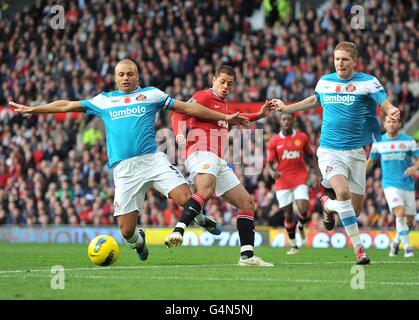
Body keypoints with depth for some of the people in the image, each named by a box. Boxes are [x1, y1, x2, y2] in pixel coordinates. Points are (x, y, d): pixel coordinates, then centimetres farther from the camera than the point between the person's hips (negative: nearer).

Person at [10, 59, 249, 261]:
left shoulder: (151, 94, 13)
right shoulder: (103, 100, 18)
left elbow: (187, 108, 12)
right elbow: (66, 105, 24)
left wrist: (223, 117, 8)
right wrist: (30, 109, 24)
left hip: (153, 159, -1)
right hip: (124, 169, 1)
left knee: (186, 199, -21)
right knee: (126, 230, -6)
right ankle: (139, 240, 33)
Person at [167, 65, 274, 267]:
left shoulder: (223, 103, 25)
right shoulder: (203, 97, -2)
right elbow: (179, 114, -14)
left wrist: (260, 114, 42)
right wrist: (180, 135, -33)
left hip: (219, 162, 9)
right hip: (202, 154, -9)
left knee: (247, 203, 7)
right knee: (206, 191, -39)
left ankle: (247, 256, 4)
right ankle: (178, 231, -53)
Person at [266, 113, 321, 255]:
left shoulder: (302, 137, 5)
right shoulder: (274, 141, 1)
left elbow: (311, 157, 15)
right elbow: (269, 163, 1)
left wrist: (319, 174, 5)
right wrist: (273, 173, -21)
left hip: (300, 179, 0)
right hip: (283, 181, 0)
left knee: (303, 210, -17)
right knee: (288, 214, 1)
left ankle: (301, 226, 19)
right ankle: (293, 245, 18)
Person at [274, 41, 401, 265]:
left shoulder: (368, 82, -4)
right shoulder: (324, 82, 6)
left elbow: (386, 105, -14)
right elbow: (314, 100, 27)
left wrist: (392, 112, -37)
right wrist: (285, 108, 29)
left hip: (355, 152, 0)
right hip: (330, 151, 0)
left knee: (355, 209, 3)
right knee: (342, 192, -27)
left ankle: (328, 204, 37)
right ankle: (358, 246, -17)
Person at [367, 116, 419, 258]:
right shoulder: (378, 142, 4)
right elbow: (371, 160, 17)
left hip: (408, 184, 2)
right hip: (390, 184, -2)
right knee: (400, 213, -24)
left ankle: (396, 242, 32)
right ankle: (407, 247, -16)